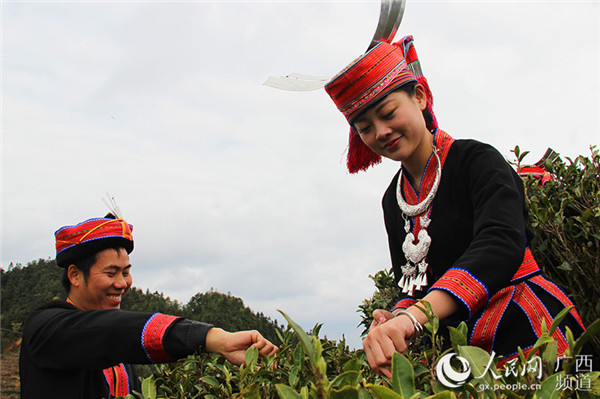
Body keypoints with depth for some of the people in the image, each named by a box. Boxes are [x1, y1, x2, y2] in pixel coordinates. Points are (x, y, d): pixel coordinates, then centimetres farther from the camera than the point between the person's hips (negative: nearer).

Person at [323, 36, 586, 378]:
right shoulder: (393, 200, 11)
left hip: (525, 325, -5)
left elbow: (501, 245, -26)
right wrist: (396, 319, -11)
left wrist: (412, 316, -40)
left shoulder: (477, 160, -8)